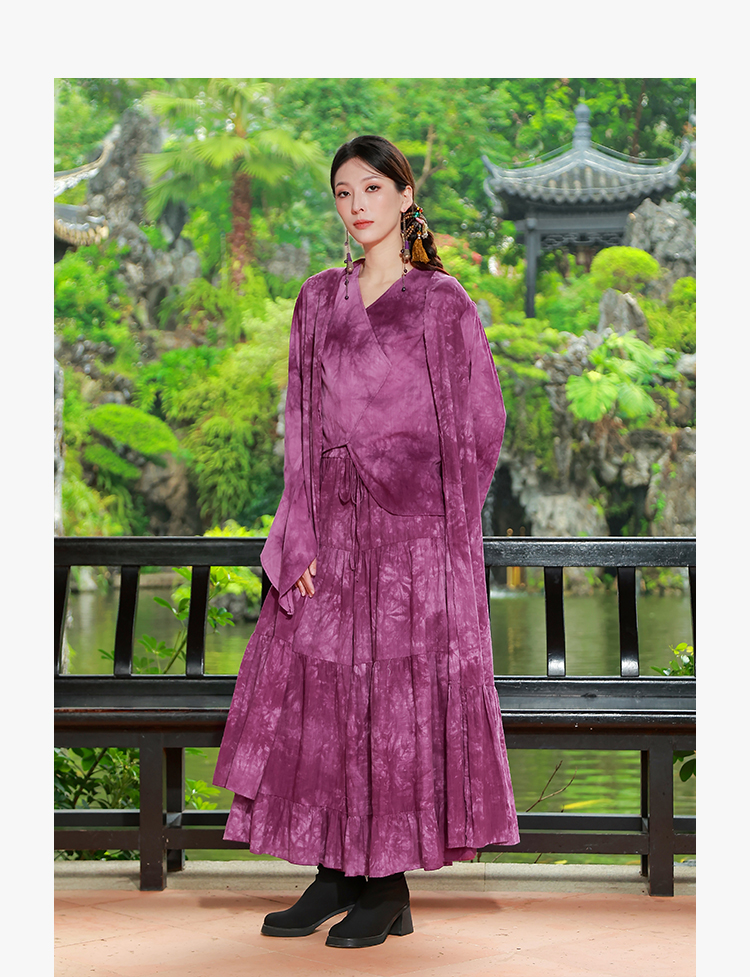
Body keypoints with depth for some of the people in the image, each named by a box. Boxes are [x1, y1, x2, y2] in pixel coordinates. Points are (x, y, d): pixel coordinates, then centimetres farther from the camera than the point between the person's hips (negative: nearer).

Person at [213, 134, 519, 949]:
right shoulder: (318, 300, 11)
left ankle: (391, 889, 7)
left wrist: (438, 525, -6)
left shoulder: (441, 301, -1)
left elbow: (478, 423, -2)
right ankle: (336, 871, 16)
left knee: (401, 689, -2)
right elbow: (301, 423, 7)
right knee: (317, 682, 4)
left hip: (414, 522, -5)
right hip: (334, 522, 5)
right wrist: (301, 538, -1)